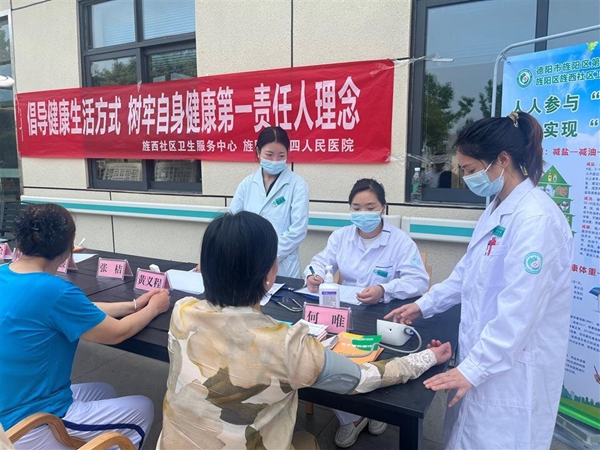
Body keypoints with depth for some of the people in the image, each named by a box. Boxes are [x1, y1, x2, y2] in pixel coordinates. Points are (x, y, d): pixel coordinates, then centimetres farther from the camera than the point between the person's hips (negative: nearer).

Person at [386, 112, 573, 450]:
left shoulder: (537, 219, -24)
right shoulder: (498, 208, 7)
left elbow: (519, 310, -26)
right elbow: (469, 272, 16)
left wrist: (472, 368, -22)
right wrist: (425, 305, 14)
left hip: (513, 365, -8)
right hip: (485, 353, 9)